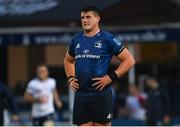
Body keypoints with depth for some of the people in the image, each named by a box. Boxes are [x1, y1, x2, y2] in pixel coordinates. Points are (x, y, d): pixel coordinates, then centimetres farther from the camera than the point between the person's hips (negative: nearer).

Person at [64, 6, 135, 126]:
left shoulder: (107, 38, -4)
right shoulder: (77, 39, 12)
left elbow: (129, 60, -5)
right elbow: (68, 60, 31)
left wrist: (111, 77, -12)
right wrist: (70, 78, 13)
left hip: (101, 94, -5)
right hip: (81, 95, 5)